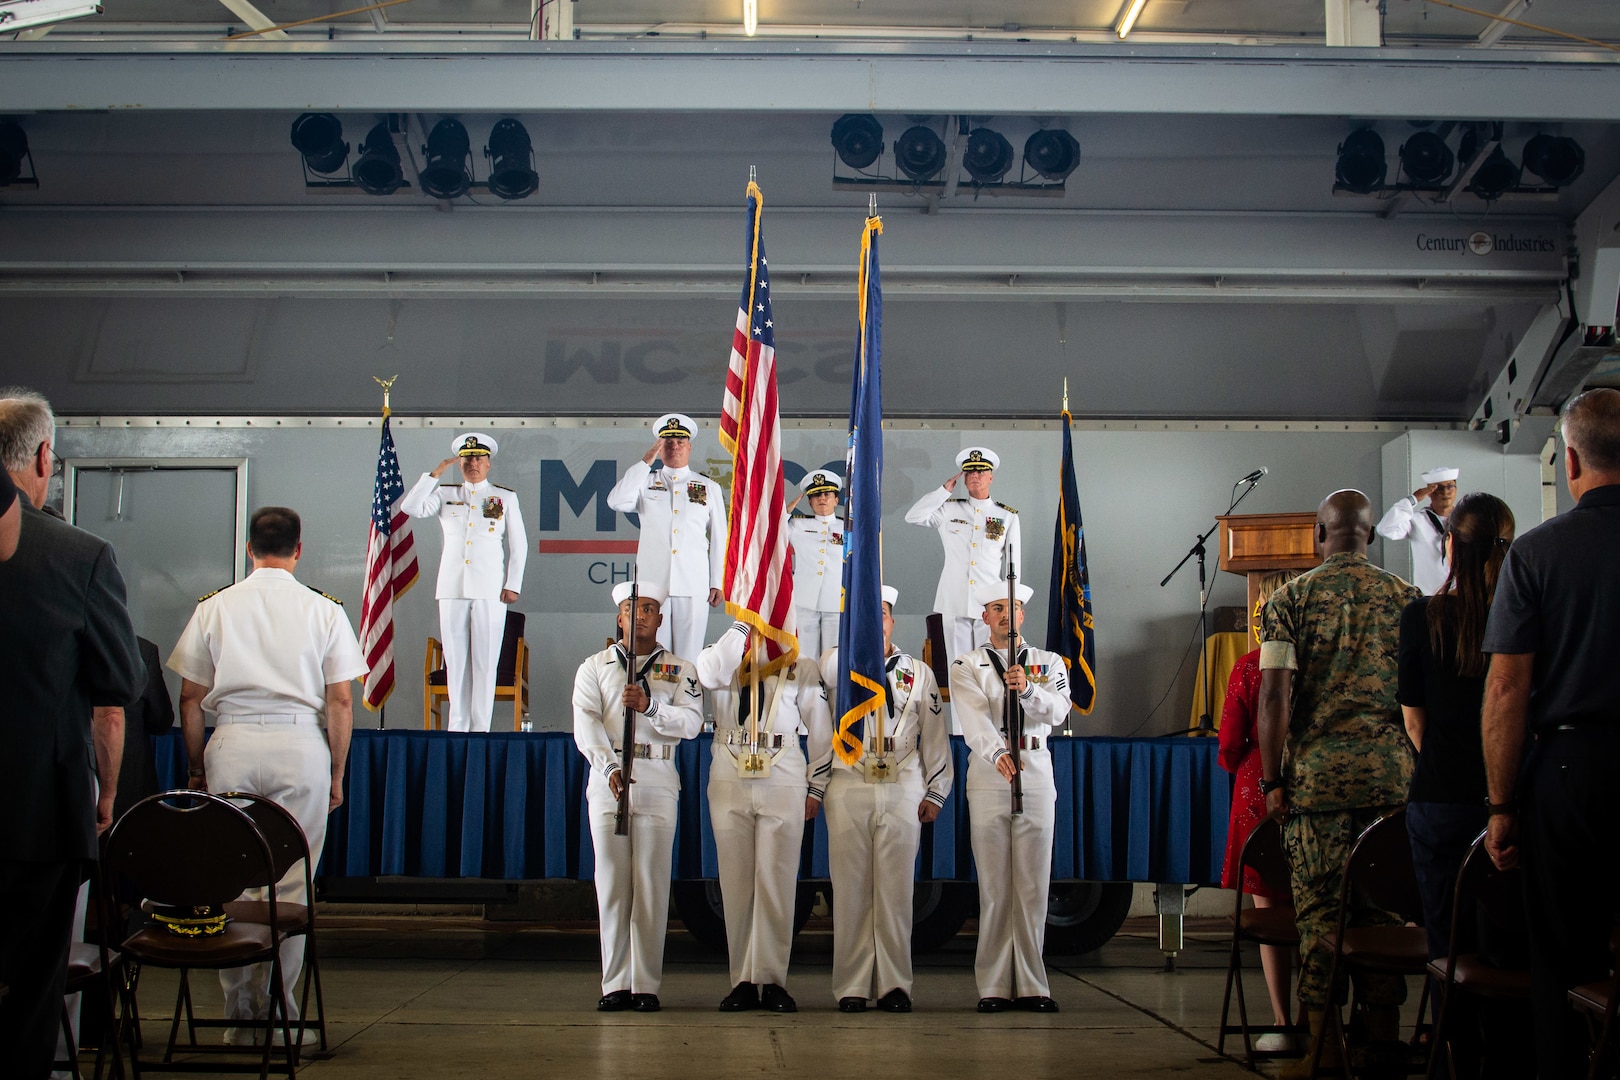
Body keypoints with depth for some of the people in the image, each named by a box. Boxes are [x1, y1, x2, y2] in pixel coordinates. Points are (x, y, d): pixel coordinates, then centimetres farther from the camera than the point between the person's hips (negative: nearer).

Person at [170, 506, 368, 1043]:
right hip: (300, 743, -1)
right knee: (291, 883, 4)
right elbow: (340, 700, 2)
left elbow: (191, 698, 7)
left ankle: (238, 1009, 11)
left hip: (232, 742, 1)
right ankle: (277, 1005, 6)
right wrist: (337, 772, 10)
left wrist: (195, 766, 16)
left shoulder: (214, 607, 6)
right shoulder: (324, 610, 3)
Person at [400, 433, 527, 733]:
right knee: (455, 660, 3)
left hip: (490, 590, -2)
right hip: (453, 587, 2)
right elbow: (410, 508, -2)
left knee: (485, 661, -3)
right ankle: (458, 725, 9)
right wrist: (435, 474, -4)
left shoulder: (505, 497, 10)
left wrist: (513, 584, 0)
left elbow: (519, 545, 8)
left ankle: (481, 727, 0)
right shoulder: (445, 495, 13)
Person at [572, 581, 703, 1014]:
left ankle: (646, 985, 0)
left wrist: (650, 706, -19)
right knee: (611, 882, -1)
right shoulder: (594, 667, 14)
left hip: (658, 782, -1)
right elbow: (586, 725, -1)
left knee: (652, 884, -4)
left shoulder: (680, 670, 14)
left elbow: (691, 721, -2)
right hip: (607, 779, 1)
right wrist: (610, 767, -17)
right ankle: (615, 983, 3)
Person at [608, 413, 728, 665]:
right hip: (652, 583, 0)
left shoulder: (709, 488, 16)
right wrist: (646, 460, -3)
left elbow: (719, 538, 13)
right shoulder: (645, 482, 15)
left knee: (689, 658, -2)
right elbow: (616, 502, -5)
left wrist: (718, 583, 5)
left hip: (693, 586, 0)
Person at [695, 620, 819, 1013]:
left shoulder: (802, 668, 11)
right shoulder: (721, 658, 9)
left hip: (783, 784, -1)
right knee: (736, 883, 1)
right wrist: (743, 623, -10)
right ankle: (743, 981, 5)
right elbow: (713, 674, -13)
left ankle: (772, 980, 1)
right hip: (730, 783, 1)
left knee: (776, 883, -4)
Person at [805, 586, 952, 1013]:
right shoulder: (834, 664, 8)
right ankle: (851, 986, 4)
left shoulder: (919, 673, 13)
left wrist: (935, 793, 7)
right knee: (851, 889, -2)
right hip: (848, 789, -1)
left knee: (896, 889, 0)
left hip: (903, 790, 1)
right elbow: (817, 731, 7)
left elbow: (935, 737, 13)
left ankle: (894, 984, 6)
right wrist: (813, 789, 3)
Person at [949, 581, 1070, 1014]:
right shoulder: (966, 666, 8)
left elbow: (1058, 711, -4)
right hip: (988, 777, -1)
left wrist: (1028, 689, -24)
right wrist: (997, 754, -29)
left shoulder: (1049, 663, 14)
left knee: (1033, 885, 2)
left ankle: (1031, 985, 7)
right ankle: (994, 986, 2)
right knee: (994, 887, -1)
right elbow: (974, 718, -10)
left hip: (1037, 776, 1)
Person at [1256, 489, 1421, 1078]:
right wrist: (1418, 766, 14)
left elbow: (1274, 693, -6)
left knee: (1318, 911, 2)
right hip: (1391, 771, 2)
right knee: (1383, 905, 8)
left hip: (1317, 771, -2)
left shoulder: (1291, 598, 0)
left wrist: (1271, 779, -3)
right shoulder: (1406, 598, 7)